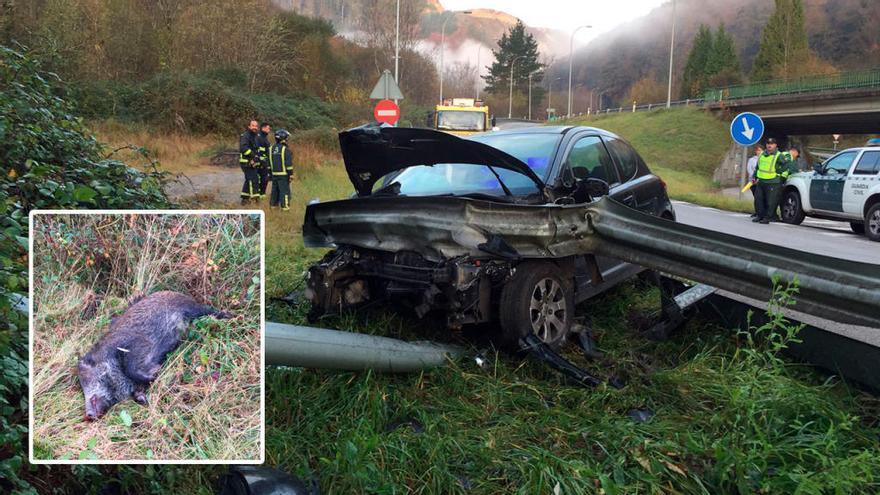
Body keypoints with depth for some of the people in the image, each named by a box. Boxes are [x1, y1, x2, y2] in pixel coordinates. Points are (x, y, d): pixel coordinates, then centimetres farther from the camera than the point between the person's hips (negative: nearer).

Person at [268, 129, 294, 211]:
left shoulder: (271, 149, 8)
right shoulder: (285, 149, -13)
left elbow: (268, 163, 14)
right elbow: (289, 164, -14)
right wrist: (290, 174, -8)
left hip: (274, 174, 6)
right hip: (283, 174, -6)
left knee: (275, 189, 16)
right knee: (284, 190, -1)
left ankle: (273, 204, 22)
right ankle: (284, 205, -1)